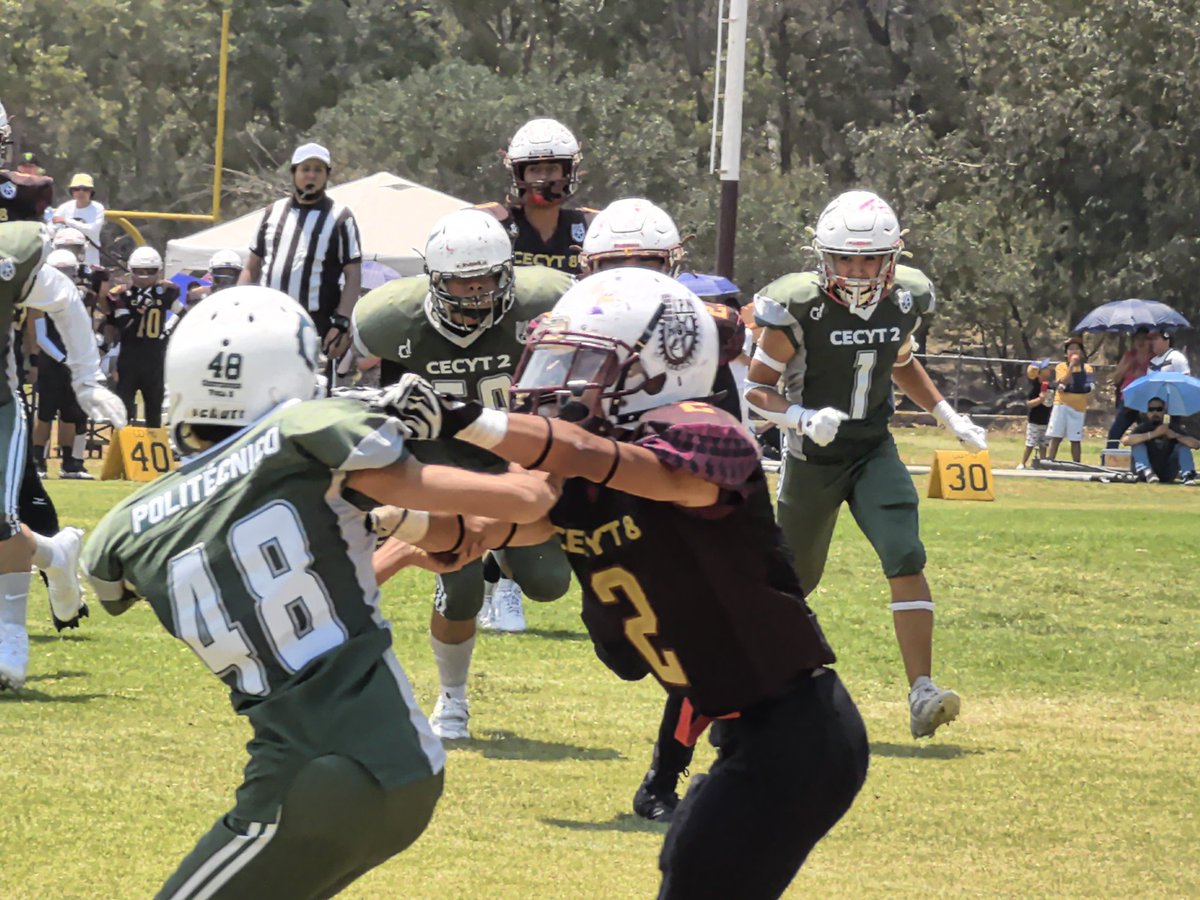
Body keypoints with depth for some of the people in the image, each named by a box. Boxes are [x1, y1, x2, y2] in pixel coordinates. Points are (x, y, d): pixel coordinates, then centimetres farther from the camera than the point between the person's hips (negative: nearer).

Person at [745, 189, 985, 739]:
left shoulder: (904, 301, -4)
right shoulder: (798, 308, -19)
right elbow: (757, 388, -10)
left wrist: (947, 416, 12)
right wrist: (802, 418, -28)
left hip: (874, 451, 3)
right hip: (813, 459, -3)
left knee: (906, 559, -18)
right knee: (794, 580, 11)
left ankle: (922, 694, -23)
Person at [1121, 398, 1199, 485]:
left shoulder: (1173, 428, -1)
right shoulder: (1143, 428, -6)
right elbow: (1125, 441, -28)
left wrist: (1175, 435, -27)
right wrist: (1153, 434, -33)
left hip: (1167, 476, 2)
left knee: (1183, 444, -11)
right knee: (1138, 442, -19)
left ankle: (1186, 476, -29)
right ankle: (1147, 472, -37)